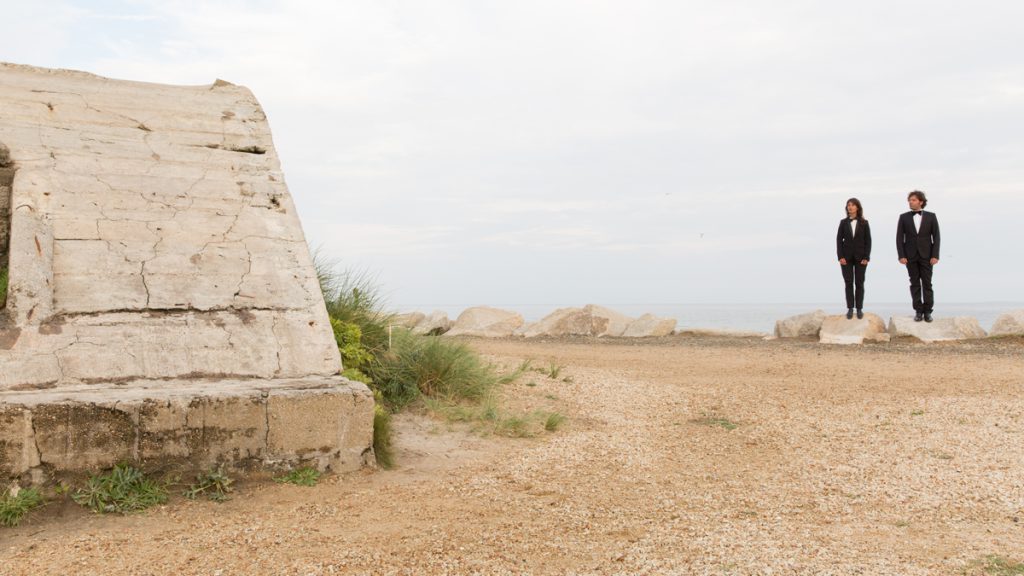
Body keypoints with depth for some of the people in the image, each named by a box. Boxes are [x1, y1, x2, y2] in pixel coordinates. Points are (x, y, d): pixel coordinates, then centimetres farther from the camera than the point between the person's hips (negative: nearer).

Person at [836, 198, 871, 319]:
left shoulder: (864, 223, 2)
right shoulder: (843, 222, 4)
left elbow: (868, 241, 0)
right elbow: (839, 239, 2)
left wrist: (866, 257, -8)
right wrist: (840, 257, -7)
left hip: (860, 257, -1)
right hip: (847, 257, 1)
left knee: (859, 283, 2)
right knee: (849, 283, 1)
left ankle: (859, 308, 8)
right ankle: (850, 308, 6)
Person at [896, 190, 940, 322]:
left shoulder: (931, 216, 2)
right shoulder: (904, 217, 4)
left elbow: (936, 237, 0)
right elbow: (899, 238, 2)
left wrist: (935, 256, -8)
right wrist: (901, 256, -7)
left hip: (926, 256, -1)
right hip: (910, 256, 1)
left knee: (927, 284, 0)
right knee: (915, 284, 3)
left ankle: (927, 311, 6)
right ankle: (918, 311, 8)